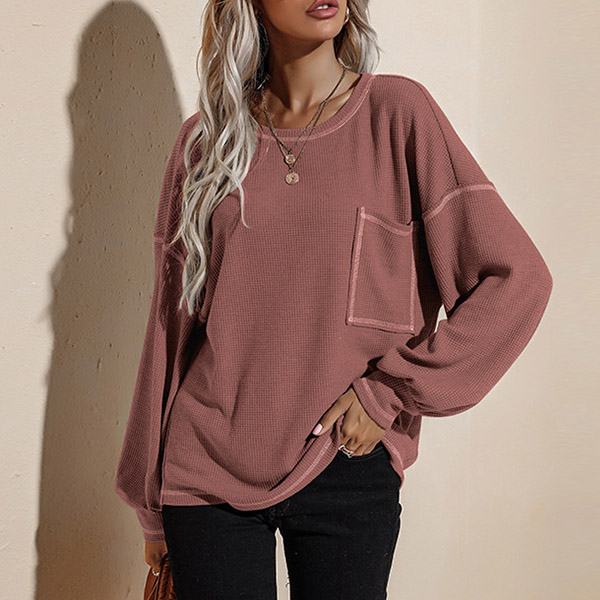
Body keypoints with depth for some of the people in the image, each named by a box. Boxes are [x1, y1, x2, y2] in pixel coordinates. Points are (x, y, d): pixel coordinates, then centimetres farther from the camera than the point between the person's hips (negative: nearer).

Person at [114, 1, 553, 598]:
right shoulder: (204, 140, 3)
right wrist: (153, 503, 9)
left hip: (346, 468, -1)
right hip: (208, 470, 2)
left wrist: (391, 392, -9)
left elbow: (516, 278, -7)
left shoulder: (396, 112, -4)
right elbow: (172, 322, 7)